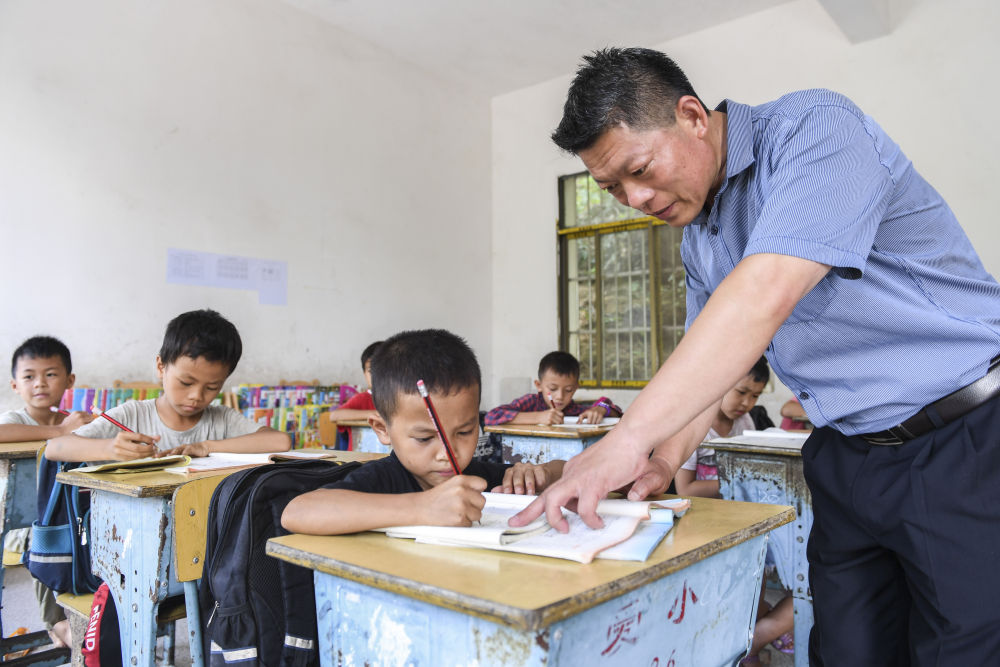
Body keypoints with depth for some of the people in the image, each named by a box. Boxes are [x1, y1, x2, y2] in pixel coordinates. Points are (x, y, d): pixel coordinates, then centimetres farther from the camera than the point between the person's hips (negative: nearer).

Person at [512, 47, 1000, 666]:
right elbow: (706, 362, 13)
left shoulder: (817, 128, -17)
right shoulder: (699, 237, 9)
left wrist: (629, 440, -34)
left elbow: (763, 297, -32)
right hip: (848, 459, 7)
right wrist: (666, 459, -5)